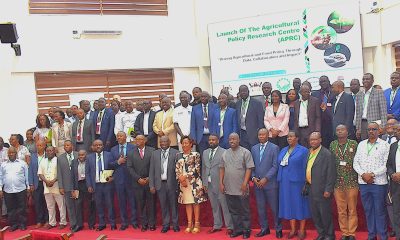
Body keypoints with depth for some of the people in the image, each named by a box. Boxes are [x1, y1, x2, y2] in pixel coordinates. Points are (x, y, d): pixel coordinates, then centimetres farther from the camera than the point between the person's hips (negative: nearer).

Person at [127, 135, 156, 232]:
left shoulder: (152, 151, 1)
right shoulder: (131, 153, 7)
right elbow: (129, 167, 1)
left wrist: (149, 178, -8)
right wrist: (138, 179, -8)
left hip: (150, 181, -1)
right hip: (138, 183, 1)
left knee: (151, 203, 3)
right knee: (141, 204, 5)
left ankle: (152, 224, 13)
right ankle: (144, 224, 13)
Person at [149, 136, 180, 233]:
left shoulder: (175, 153, -1)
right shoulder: (155, 154, 8)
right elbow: (152, 171, 7)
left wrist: (179, 182, -8)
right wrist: (151, 185, 2)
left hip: (172, 183, -2)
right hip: (160, 184, 2)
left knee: (173, 205, 6)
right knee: (163, 206, 8)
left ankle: (175, 224, 19)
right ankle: (165, 225, 20)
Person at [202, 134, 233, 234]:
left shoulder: (224, 152, -8)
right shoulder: (205, 153, 12)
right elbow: (203, 168, 15)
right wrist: (204, 182, 11)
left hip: (220, 184, -6)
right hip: (209, 184, 6)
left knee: (225, 206, 0)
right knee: (214, 206, 14)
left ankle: (229, 227, 10)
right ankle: (217, 226, 25)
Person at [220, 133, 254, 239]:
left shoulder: (245, 152, -4)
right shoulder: (225, 153, 10)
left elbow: (249, 168, -8)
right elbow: (222, 168, 12)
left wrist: (245, 183, -14)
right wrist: (221, 183, 5)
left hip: (241, 188, -4)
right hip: (229, 188, 4)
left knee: (244, 210, 5)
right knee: (233, 210, 11)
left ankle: (246, 230, 17)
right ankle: (237, 229, 23)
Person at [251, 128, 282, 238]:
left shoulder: (274, 148, -2)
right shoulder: (254, 148, 11)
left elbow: (275, 166, -8)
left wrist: (266, 178, -14)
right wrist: (253, 177, -4)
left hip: (270, 183, -4)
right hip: (257, 183, 4)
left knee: (275, 208, 3)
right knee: (261, 208, 9)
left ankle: (278, 229, 17)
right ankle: (264, 228, 21)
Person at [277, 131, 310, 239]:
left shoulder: (303, 151, -2)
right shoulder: (283, 150, 14)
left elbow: (306, 168, -6)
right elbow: (279, 165, 13)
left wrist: (305, 183, -10)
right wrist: (279, 180, 4)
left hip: (298, 182, -5)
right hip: (285, 182, 5)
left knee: (300, 204, 2)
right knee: (289, 205, 8)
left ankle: (302, 230, 13)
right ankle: (292, 230, 17)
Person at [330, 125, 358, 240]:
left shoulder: (354, 144, 0)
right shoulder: (333, 145, 7)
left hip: (352, 182, -2)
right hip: (338, 183, 2)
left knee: (352, 209, 3)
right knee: (341, 210, 7)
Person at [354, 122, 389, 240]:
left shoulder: (385, 145, -1)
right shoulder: (361, 144, 10)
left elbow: (386, 165, -8)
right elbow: (356, 163, 8)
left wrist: (372, 174, -14)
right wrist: (363, 174, -7)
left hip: (379, 183, -4)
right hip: (363, 183, 4)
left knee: (380, 211, 1)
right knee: (368, 210, 10)